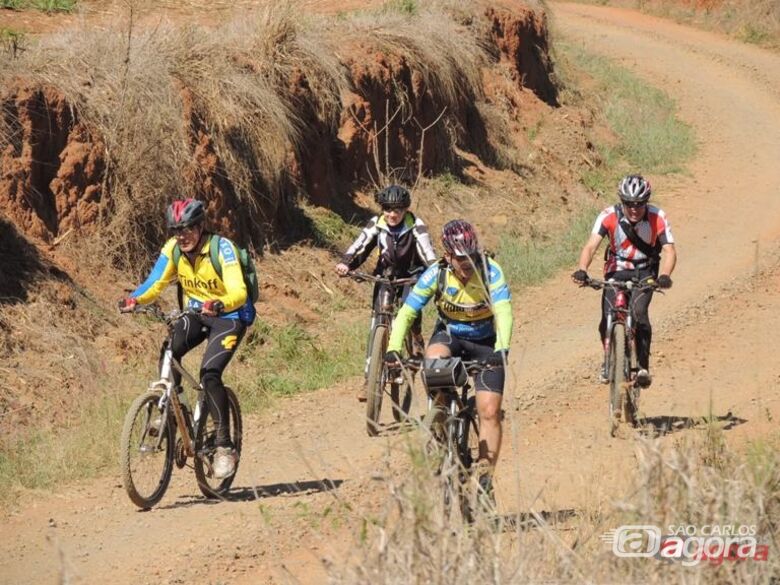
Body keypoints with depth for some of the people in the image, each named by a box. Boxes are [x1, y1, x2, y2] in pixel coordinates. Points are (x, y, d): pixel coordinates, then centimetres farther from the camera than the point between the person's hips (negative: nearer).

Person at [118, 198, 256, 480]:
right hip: (196, 313, 5)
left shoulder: (222, 248, -23)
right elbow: (155, 283, -10)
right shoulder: (173, 250, -7)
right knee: (168, 352, -23)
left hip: (229, 316, -5)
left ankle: (224, 446, -15)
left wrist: (219, 304, -53)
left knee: (210, 372, -23)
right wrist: (134, 299, -31)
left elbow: (239, 292, -32)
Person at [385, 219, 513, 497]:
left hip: (485, 343, -1)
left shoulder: (490, 271, -25)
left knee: (489, 412, -10)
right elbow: (406, 312, -21)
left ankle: (485, 479, -3)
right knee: (434, 360, -36)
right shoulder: (436, 274, -21)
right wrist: (393, 348, -36)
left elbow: (503, 312, -36)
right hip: (449, 335, 1)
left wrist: (501, 348, -52)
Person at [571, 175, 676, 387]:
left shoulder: (657, 218, -20)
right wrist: (581, 270, -47)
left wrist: (664, 276, -44)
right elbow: (591, 245, -29)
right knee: (608, 319, -14)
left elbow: (669, 250, -24)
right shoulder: (609, 216, -21)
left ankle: (643, 365, -11)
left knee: (639, 311, -26)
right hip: (617, 270, 1)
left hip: (645, 271, -1)